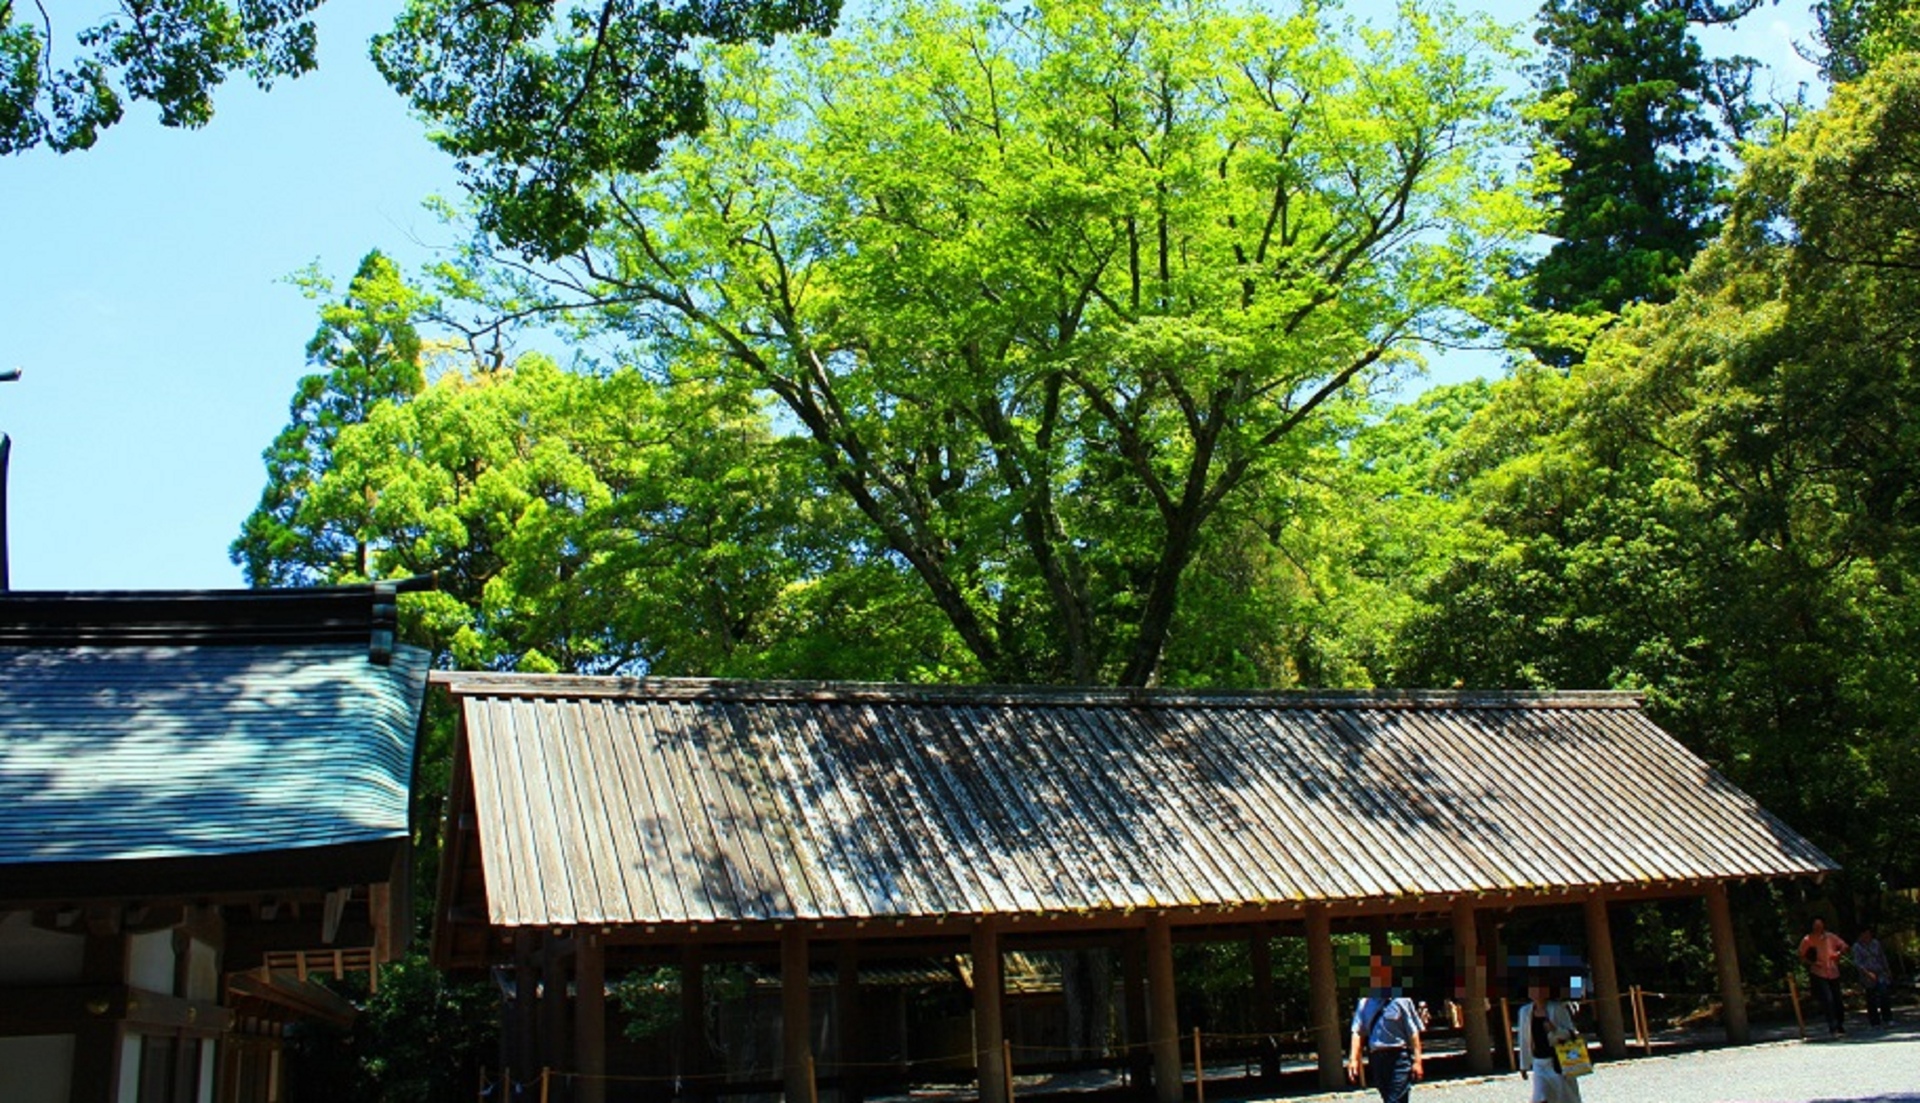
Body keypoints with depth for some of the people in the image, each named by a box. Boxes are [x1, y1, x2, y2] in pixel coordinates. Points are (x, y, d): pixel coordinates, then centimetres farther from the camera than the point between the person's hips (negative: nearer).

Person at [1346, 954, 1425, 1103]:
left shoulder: (1400, 1001, -6)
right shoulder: (1365, 1003, 6)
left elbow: (1413, 1033, -5)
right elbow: (1357, 1032, 2)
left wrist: (1417, 1061, -9)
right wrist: (1353, 1058, -8)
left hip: (1399, 1057, -5)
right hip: (1376, 1057, 5)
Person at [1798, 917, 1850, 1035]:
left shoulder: (1830, 937, 5)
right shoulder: (1807, 940, -3)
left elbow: (1844, 946, 11)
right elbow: (1801, 956, 1)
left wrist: (1839, 953, -10)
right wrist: (1812, 963, -17)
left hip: (1833, 973, 4)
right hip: (1819, 974, -4)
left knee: (1837, 1000, 10)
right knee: (1828, 1000, -15)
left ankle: (1840, 1025, 26)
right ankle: (1832, 1026, -11)